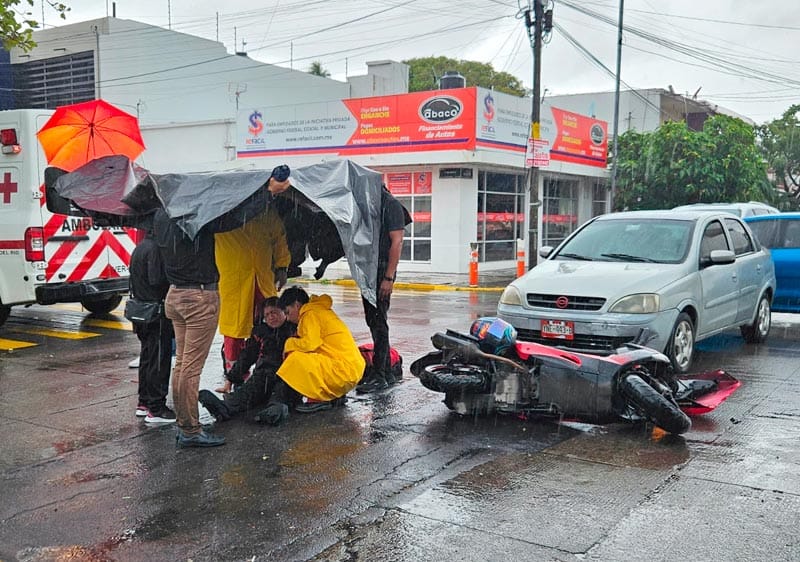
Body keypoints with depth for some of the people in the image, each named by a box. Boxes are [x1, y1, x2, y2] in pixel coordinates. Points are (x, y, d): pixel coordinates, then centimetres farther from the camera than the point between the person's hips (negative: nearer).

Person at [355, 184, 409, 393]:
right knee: (372, 321, 11)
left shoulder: (391, 205, -9)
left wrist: (389, 277, -20)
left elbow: (396, 242, -15)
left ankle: (379, 376, -4)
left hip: (382, 271, -9)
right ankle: (387, 372, 20)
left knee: (379, 321, -8)